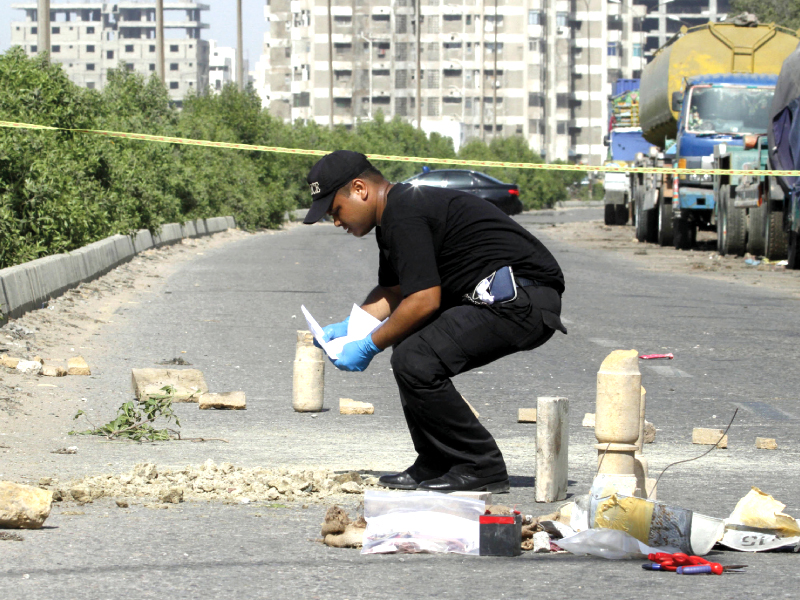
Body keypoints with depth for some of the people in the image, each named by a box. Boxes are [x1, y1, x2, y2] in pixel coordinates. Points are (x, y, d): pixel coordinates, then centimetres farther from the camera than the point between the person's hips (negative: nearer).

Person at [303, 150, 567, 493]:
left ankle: (482, 469, -9)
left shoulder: (404, 214, -15)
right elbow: (391, 292, 29)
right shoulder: (393, 216, 19)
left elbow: (424, 301, -18)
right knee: (416, 353, 17)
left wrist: (369, 347, -8)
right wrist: (348, 328, 14)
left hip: (522, 301, -11)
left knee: (415, 361, -19)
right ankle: (437, 465, 18)